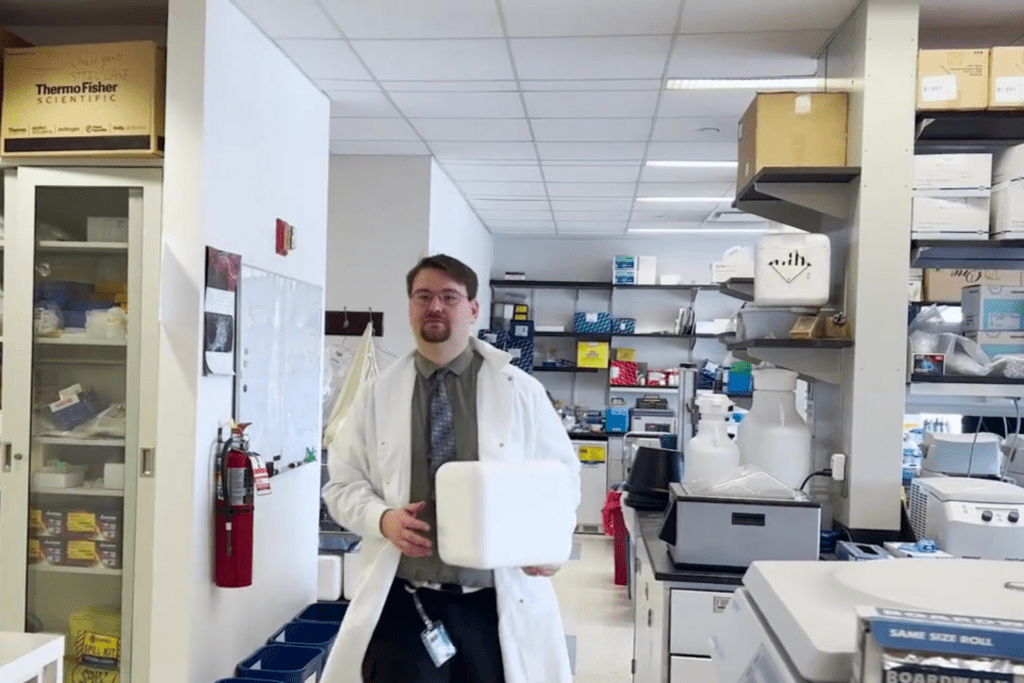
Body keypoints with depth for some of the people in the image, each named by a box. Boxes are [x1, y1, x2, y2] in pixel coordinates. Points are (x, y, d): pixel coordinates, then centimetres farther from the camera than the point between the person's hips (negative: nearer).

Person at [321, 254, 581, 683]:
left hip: (496, 601, 0)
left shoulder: (522, 392, 1)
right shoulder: (377, 396, 4)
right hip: (401, 601, 1)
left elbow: (563, 475, 5)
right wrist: (382, 518, -13)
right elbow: (343, 483, 7)